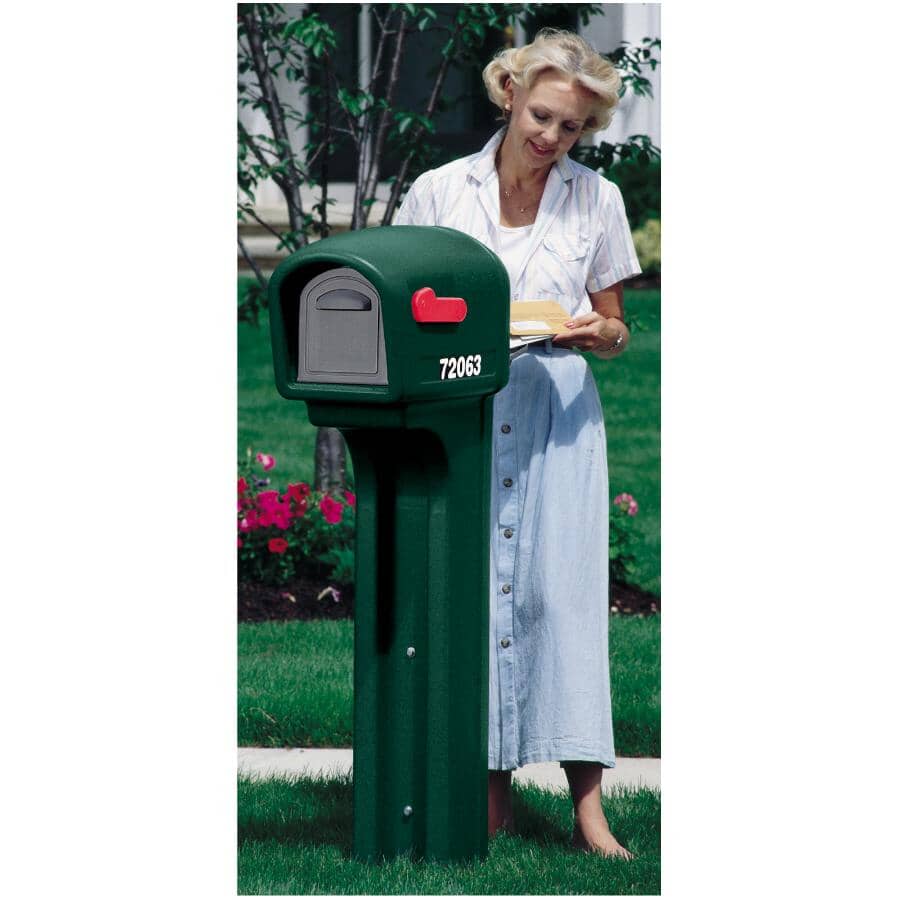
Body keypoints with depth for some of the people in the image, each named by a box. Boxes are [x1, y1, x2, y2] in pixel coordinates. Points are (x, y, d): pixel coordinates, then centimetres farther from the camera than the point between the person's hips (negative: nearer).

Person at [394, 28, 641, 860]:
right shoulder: (440, 193, 5)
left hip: (558, 412, 0)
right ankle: (491, 789, 4)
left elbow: (615, 330, 12)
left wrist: (598, 333, -11)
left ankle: (588, 806, -9)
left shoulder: (597, 200, 7)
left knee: (563, 589, -8)